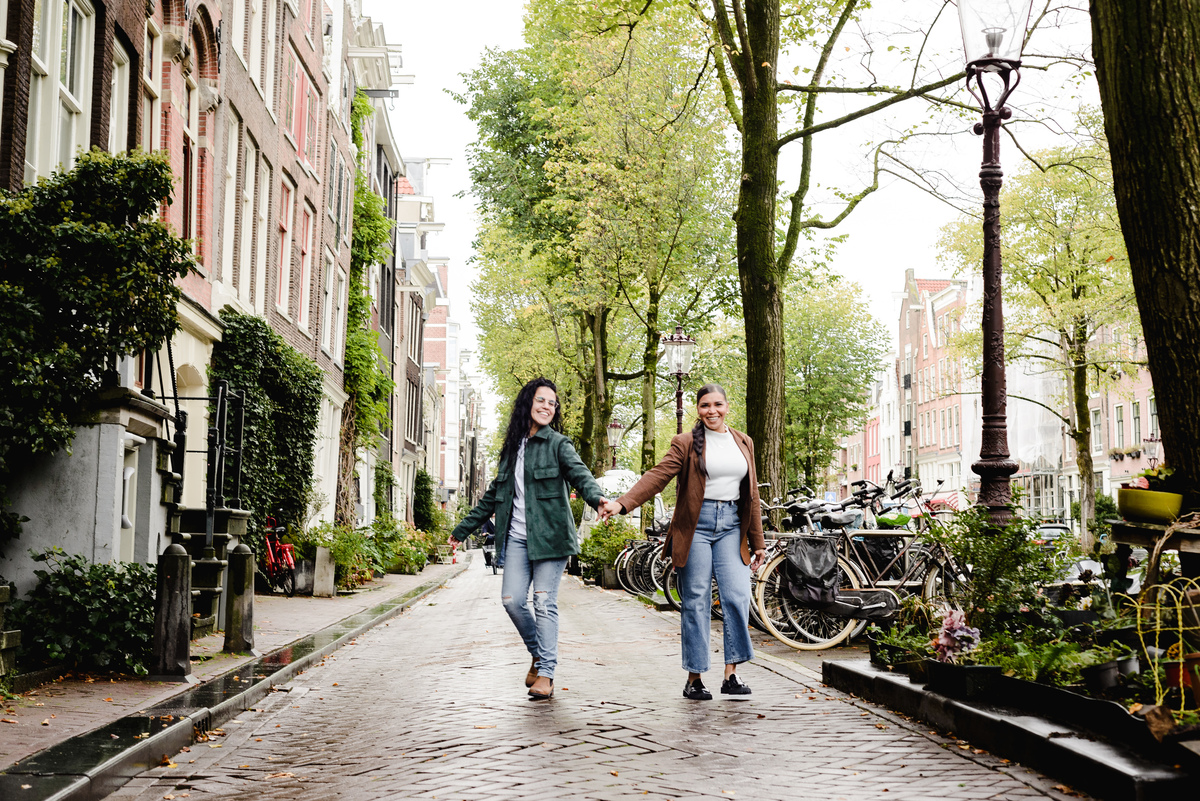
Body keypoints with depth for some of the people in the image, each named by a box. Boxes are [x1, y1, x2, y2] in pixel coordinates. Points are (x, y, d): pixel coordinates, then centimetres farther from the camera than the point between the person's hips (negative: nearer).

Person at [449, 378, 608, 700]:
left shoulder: (558, 444, 2)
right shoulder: (512, 447, 16)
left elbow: (579, 473, -17)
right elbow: (493, 495, 24)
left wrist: (596, 497, -39)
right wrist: (463, 528, 28)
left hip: (549, 535, -4)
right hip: (517, 537, 4)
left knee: (544, 603, -7)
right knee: (512, 600, -4)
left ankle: (546, 673, -1)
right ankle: (539, 655, 19)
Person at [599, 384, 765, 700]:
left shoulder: (743, 443, 14)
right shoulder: (686, 443, 1)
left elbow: (751, 494, 17)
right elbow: (658, 475, -10)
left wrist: (757, 541, 16)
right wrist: (622, 503, -25)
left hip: (731, 526, 3)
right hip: (695, 526, -3)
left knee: (737, 597, -9)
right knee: (696, 602, -1)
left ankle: (731, 674, -1)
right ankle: (694, 678, 5)